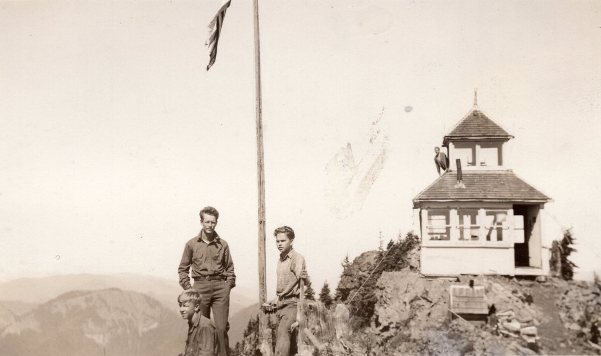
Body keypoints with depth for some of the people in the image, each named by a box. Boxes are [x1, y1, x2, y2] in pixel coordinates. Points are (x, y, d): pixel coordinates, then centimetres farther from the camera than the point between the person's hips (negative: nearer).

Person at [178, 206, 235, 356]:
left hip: (220, 288, 0)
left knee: (222, 327, -5)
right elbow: (183, 268, 10)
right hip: (200, 287, 0)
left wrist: (229, 285, 2)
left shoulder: (223, 244, 7)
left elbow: (229, 267, 14)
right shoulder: (192, 244, 5)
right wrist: (188, 288, 1)